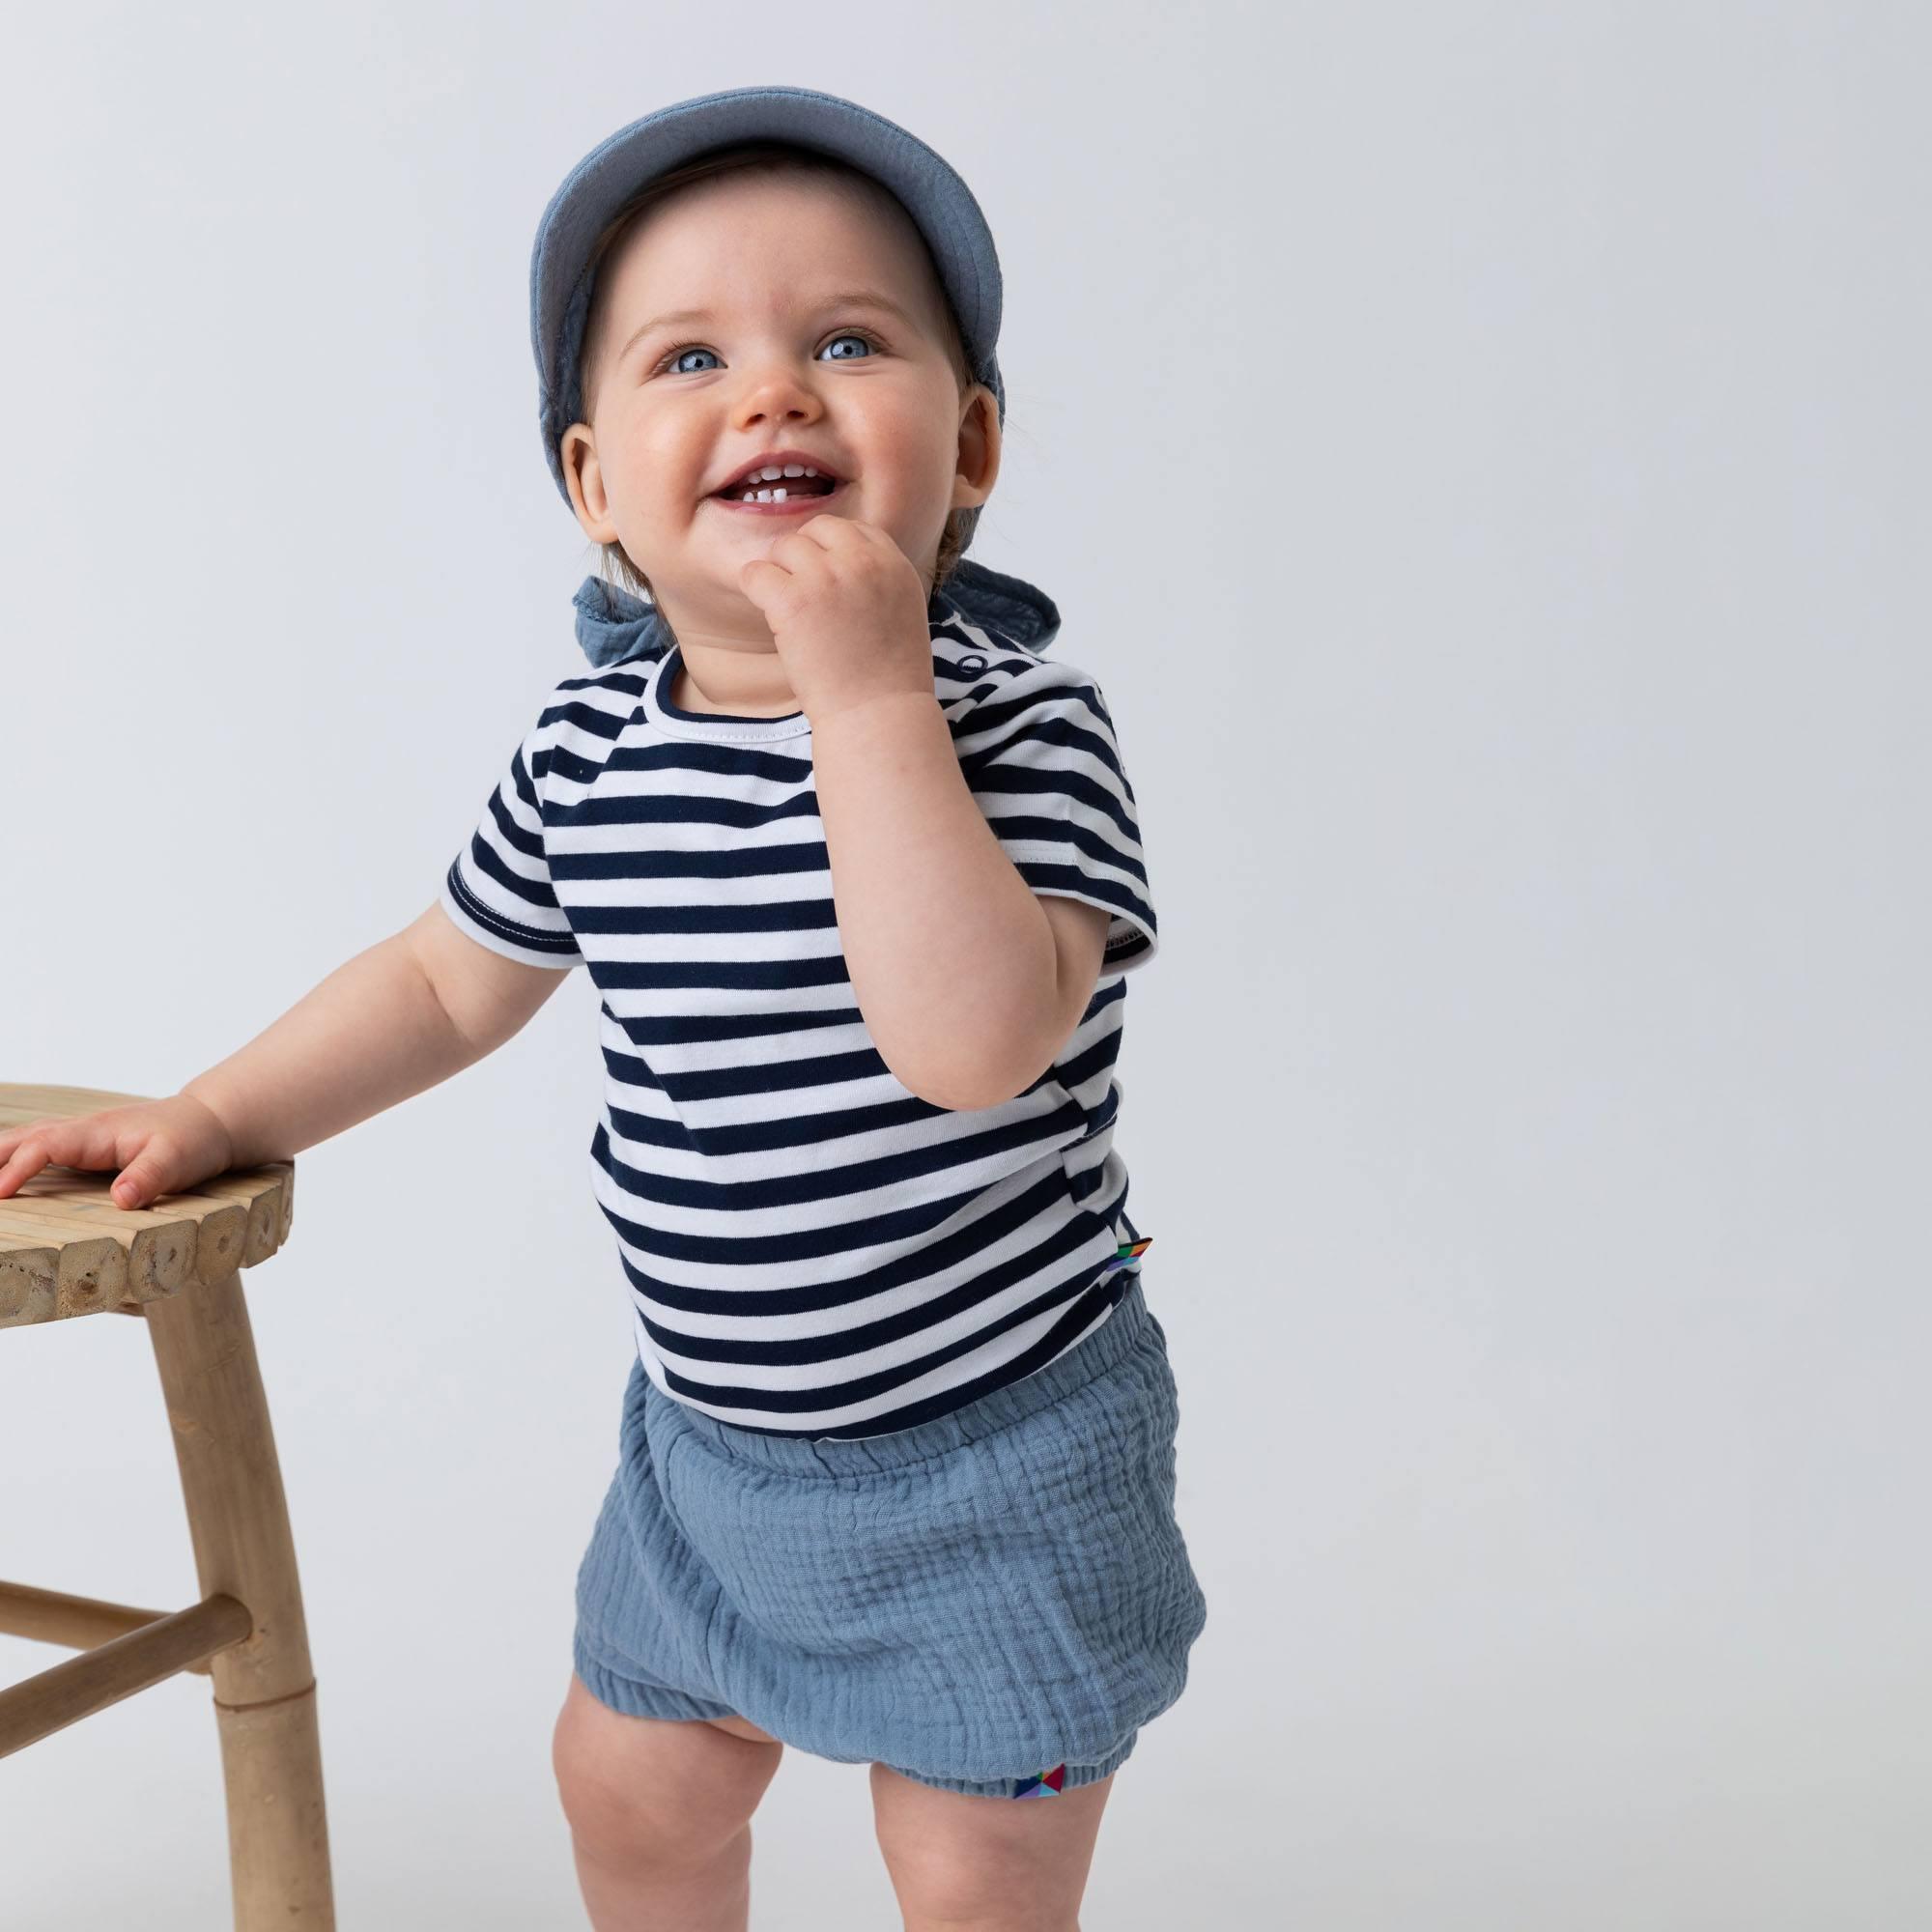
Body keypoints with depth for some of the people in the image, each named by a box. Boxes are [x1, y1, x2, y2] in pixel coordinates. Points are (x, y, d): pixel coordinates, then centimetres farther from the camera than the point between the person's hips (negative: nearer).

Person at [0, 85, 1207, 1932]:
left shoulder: (1009, 718, -22)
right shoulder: (593, 743, -6)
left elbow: (975, 1040, -39)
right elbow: (451, 975, 12)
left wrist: (868, 693, -37)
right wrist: (213, 1118, 9)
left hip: (988, 1453, -6)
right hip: (709, 1433, 6)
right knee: (629, 1783, 26)